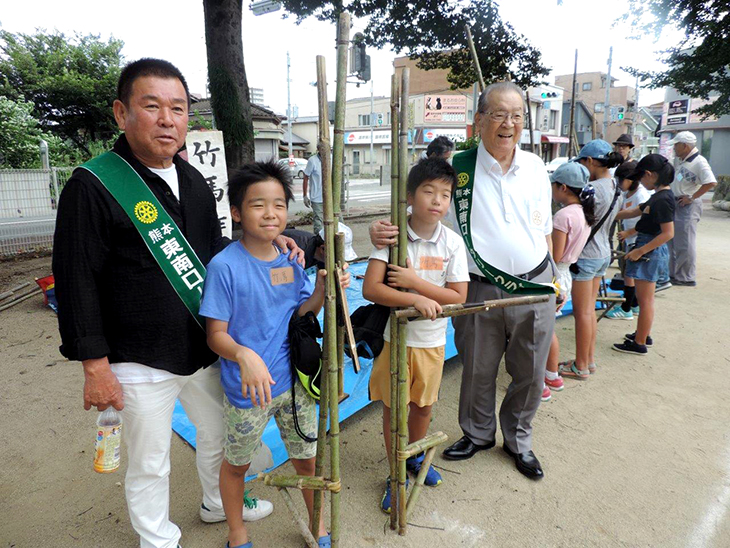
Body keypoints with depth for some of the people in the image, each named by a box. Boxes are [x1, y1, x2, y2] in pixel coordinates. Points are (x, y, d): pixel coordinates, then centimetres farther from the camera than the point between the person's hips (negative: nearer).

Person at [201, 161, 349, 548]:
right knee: (237, 464, 20)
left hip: (294, 379, 4)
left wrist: (322, 290, -13)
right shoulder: (224, 265, -17)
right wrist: (244, 355, -34)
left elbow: (298, 316, 5)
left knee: (306, 458, 18)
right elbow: (216, 335, -15)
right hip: (248, 386, -3)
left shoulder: (290, 260, -1)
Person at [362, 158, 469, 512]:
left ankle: (415, 457, 49)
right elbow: (370, 288, -20)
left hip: (432, 340, 2)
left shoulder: (452, 242, -7)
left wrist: (413, 280, -20)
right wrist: (416, 300, -29)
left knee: (423, 405, 20)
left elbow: (458, 296, -9)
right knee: (393, 408, 11)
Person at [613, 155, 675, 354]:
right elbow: (635, 211, 22)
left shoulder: (663, 199, -20)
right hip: (648, 249, 10)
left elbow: (668, 233, -23)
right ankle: (644, 334, 34)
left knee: (645, 299, -1)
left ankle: (639, 344, 9)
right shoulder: (658, 196, 9)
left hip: (650, 250, -10)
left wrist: (640, 251, -22)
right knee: (645, 298, 20)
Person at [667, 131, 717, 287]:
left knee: (685, 244, -4)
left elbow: (711, 182, -26)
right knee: (672, 241, 14)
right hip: (674, 203, 9)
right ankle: (673, 274, 24)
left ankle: (687, 278, 5)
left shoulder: (699, 162, -16)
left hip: (687, 206, -9)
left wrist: (692, 197, -20)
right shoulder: (678, 159, 9)